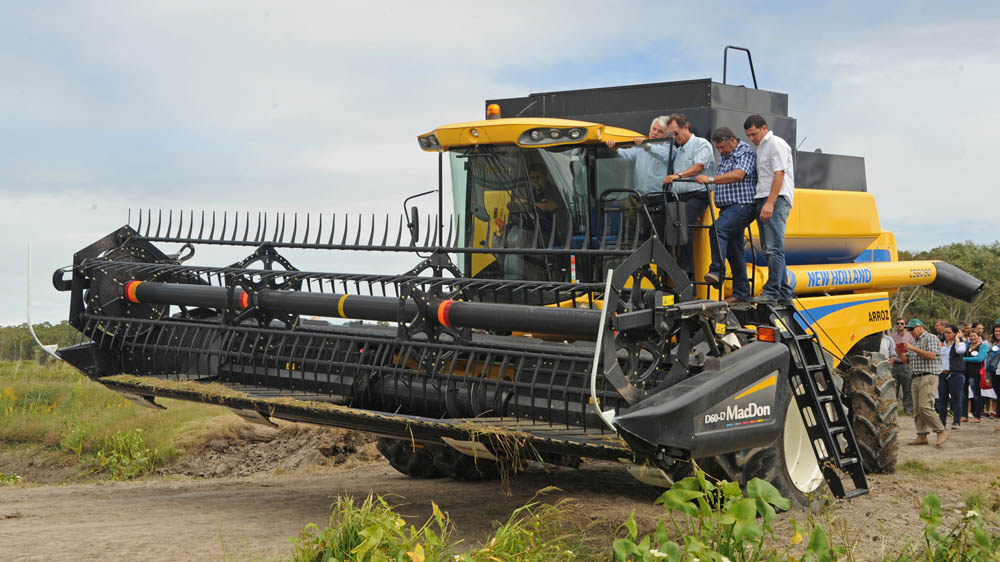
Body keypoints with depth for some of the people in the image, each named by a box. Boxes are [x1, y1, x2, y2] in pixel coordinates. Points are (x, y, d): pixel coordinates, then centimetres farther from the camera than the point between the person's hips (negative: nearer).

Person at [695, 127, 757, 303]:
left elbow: (738, 175, -22)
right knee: (735, 250, 8)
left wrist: (711, 179, -25)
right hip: (728, 208, 9)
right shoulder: (724, 157, 22)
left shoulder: (746, 153, -6)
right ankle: (741, 293, 11)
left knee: (718, 228, -31)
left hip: (741, 206, -9)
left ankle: (716, 272, -35)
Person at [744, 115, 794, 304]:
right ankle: (784, 293, 11)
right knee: (769, 249, 8)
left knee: (774, 248, -15)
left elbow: (779, 174, -15)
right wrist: (762, 204, 15)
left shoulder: (776, 144, -5)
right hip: (764, 200, 10)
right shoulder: (761, 147, 24)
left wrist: (770, 203, -22)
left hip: (776, 200, -10)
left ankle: (772, 292, -19)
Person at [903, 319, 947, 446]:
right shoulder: (914, 342, 22)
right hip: (916, 378, 8)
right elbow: (906, 360, 25)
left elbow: (932, 355, -18)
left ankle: (941, 431, -8)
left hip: (927, 377, -8)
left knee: (925, 407, -17)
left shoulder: (931, 339, -3)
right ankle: (922, 436, 5)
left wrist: (913, 349, -16)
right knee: (917, 409, 3)